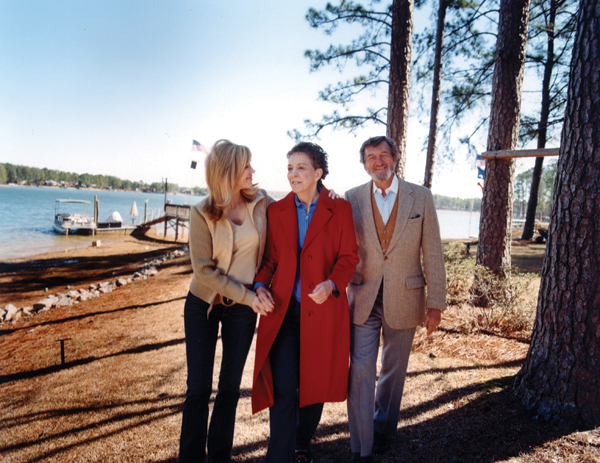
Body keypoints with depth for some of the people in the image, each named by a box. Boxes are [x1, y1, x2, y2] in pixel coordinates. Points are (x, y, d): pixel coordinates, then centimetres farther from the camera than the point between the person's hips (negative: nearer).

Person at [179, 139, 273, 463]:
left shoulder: (261, 202, -6)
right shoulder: (202, 213, -13)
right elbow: (204, 270, -13)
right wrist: (248, 296, -15)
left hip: (243, 307, 2)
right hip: (203, 303, -2)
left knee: (230, 385, 11)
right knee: (199, 387, 6)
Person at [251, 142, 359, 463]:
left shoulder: (340, 210, 0)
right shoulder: (276, 211, 5)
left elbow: (349, 256, -1)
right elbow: (270, 258, 9)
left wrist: (332, 283, -18)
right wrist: (260, 285, -8)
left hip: (322, 310, 0)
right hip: (283, 311, 1)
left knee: (315, 384, 14)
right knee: (283, 389, -2)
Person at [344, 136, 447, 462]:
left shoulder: (420, 197, -3)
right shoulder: (352, 199, -2)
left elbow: (433, 254, -2)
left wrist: (436, 303, -4)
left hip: (404, 300, 1)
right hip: (363, 300, 0)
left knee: (394, 371, 17)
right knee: (360, 372, -1)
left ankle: (383, 433, 41)